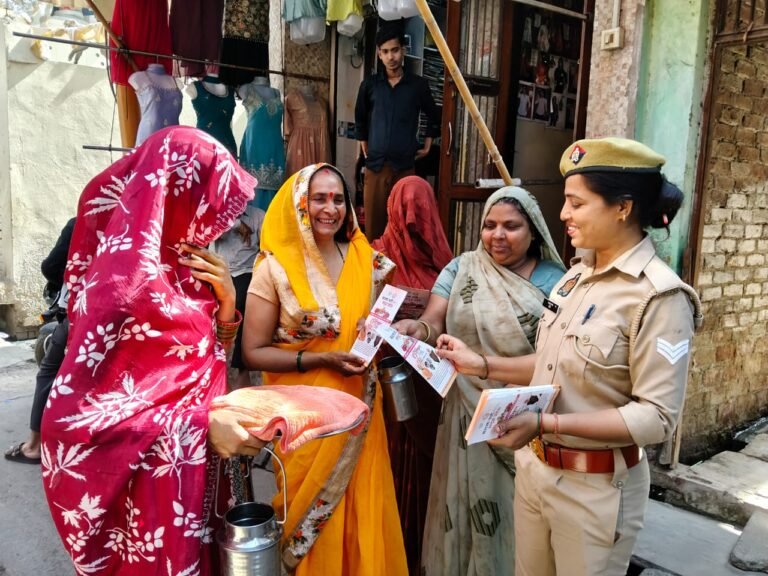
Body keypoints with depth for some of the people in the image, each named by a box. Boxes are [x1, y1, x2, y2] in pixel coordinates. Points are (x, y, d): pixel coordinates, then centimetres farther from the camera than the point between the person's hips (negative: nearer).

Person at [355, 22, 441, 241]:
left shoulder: (418, 85, 1)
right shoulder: (370, 85, 4)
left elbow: (434, 117, 16)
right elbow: (360, 118, 20)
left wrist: (427, 144, 13)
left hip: (405, 165, -1)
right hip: (375, 164, 1)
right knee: (373, 221, 3)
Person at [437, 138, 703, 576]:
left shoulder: (659, 296, -19)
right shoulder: (578, 274, 3)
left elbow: (658, 417, -22)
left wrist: (546, 423, -27)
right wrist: (482, 365, 3)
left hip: (595, 488, -6)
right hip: (534, 467, 7)